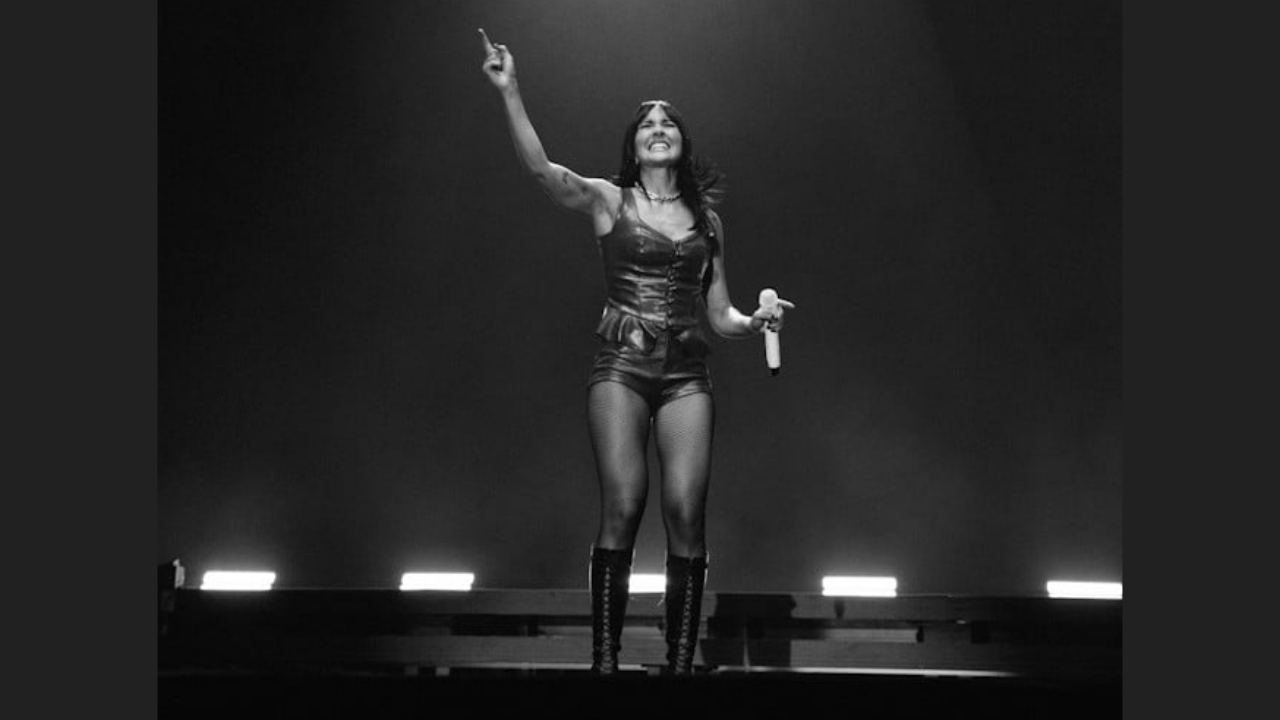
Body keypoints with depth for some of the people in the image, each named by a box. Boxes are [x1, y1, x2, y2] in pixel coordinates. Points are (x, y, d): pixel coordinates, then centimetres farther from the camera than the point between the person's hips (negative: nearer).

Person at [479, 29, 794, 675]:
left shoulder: (707, 220, 16)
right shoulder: (606, 200, 8)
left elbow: (720, 315, 17)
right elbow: (538, 166, -10)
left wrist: (755, 321, -4)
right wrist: (509, 92, -21)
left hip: (687, 373, 2)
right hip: (621, 367, -2)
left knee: (685, 514, -8)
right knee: (622, 508, -13)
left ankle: (680, 664, 1)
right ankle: (604, 660, -4)